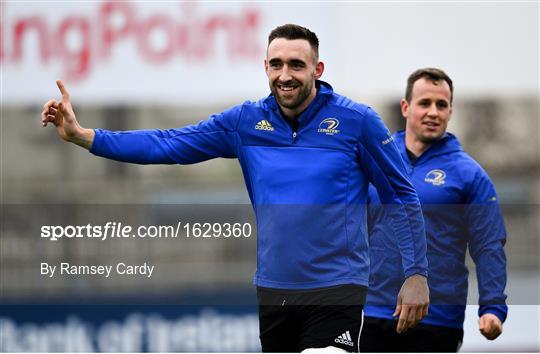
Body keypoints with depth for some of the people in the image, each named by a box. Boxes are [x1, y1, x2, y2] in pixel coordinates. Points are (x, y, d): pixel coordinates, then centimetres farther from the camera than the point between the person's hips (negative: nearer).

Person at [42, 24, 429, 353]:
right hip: (272, 289, 5)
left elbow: (403, 197, -1)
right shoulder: (245, 121, 3)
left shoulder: (357, 121, -6)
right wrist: (82, 135, -8)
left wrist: (416, 274, -7)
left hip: (336, 291, -5)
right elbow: (168, 144, 1)